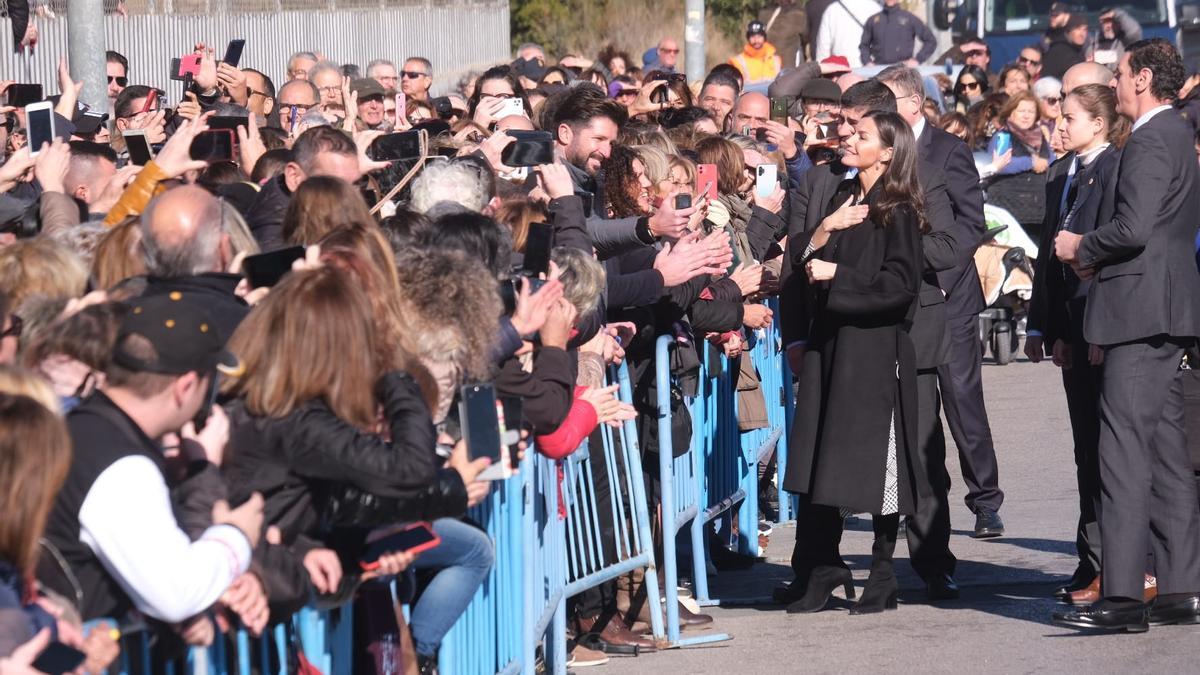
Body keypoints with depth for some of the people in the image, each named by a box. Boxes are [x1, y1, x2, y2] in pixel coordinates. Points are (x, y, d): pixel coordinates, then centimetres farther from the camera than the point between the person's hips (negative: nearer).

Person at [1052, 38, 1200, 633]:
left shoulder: (1150, 141, -13)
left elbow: (1133, 227, -24)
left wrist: (1083, 248, -7)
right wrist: (1097, 257, 16)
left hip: (1141, 311, -11)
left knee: (1125, 451, -12)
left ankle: (1122, 596, -16)